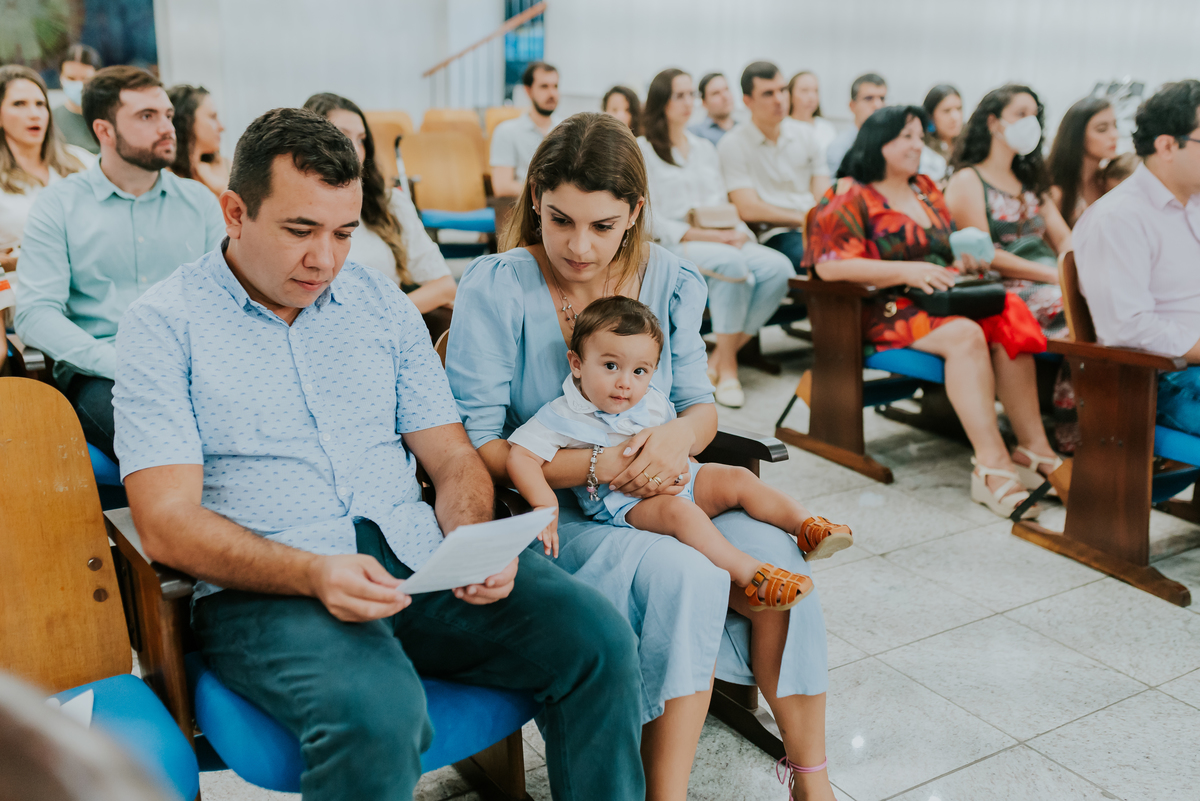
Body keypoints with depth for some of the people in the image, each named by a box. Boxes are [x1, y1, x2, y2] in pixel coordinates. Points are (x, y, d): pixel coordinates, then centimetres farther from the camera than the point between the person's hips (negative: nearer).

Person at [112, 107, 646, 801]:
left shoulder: (381, 302, 13)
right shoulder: (165, 323, 0)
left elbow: (451, 456, 12)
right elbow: (167, 523, -8)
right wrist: (314, 574, -24)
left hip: (419, 558, 4)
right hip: (266, 587, -4)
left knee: (598, 637, -17)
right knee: (374, 711, -35)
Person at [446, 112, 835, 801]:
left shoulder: (668, 280, 3)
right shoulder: (495, 288, -11)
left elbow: (702, 408, 8)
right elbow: (477, 445, -13)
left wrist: (678, 435, -18)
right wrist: (599, 466, -24)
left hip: (661, 500, 5)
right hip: (553, 512, -4)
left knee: (778, 556, -20)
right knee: (685, 574, -31)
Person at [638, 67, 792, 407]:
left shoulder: (705, 147, 25)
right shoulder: (642, 151, 5)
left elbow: (725, 204, 20)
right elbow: (652, 220, -6)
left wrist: (738, 231, -5)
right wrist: (707, 236, -16)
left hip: (725, 242, 6)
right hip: (674, 247, -6)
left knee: (779, 267, -24)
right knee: (733, 264, -37)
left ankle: (719, 360, -17)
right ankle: (727, 366, -24)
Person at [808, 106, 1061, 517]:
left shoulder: (927, 190, 23)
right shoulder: (849, 198, 0)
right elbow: (828, 265, -15)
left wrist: (963, 259, 5)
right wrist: (906, 271, -20)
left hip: (941, 298, 6)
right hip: (886, 310, -6)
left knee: (1009, 318, -23)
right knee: (964, 335, -33)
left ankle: (1033, 449, -26)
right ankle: (992, 463, -37)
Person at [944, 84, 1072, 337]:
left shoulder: (1029, 181, 28)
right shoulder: (967, 181, 3)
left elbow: (1063, 238, 20)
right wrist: (1054, 275, -14)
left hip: (1053, 286, 7)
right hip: (1009, 292, -7)